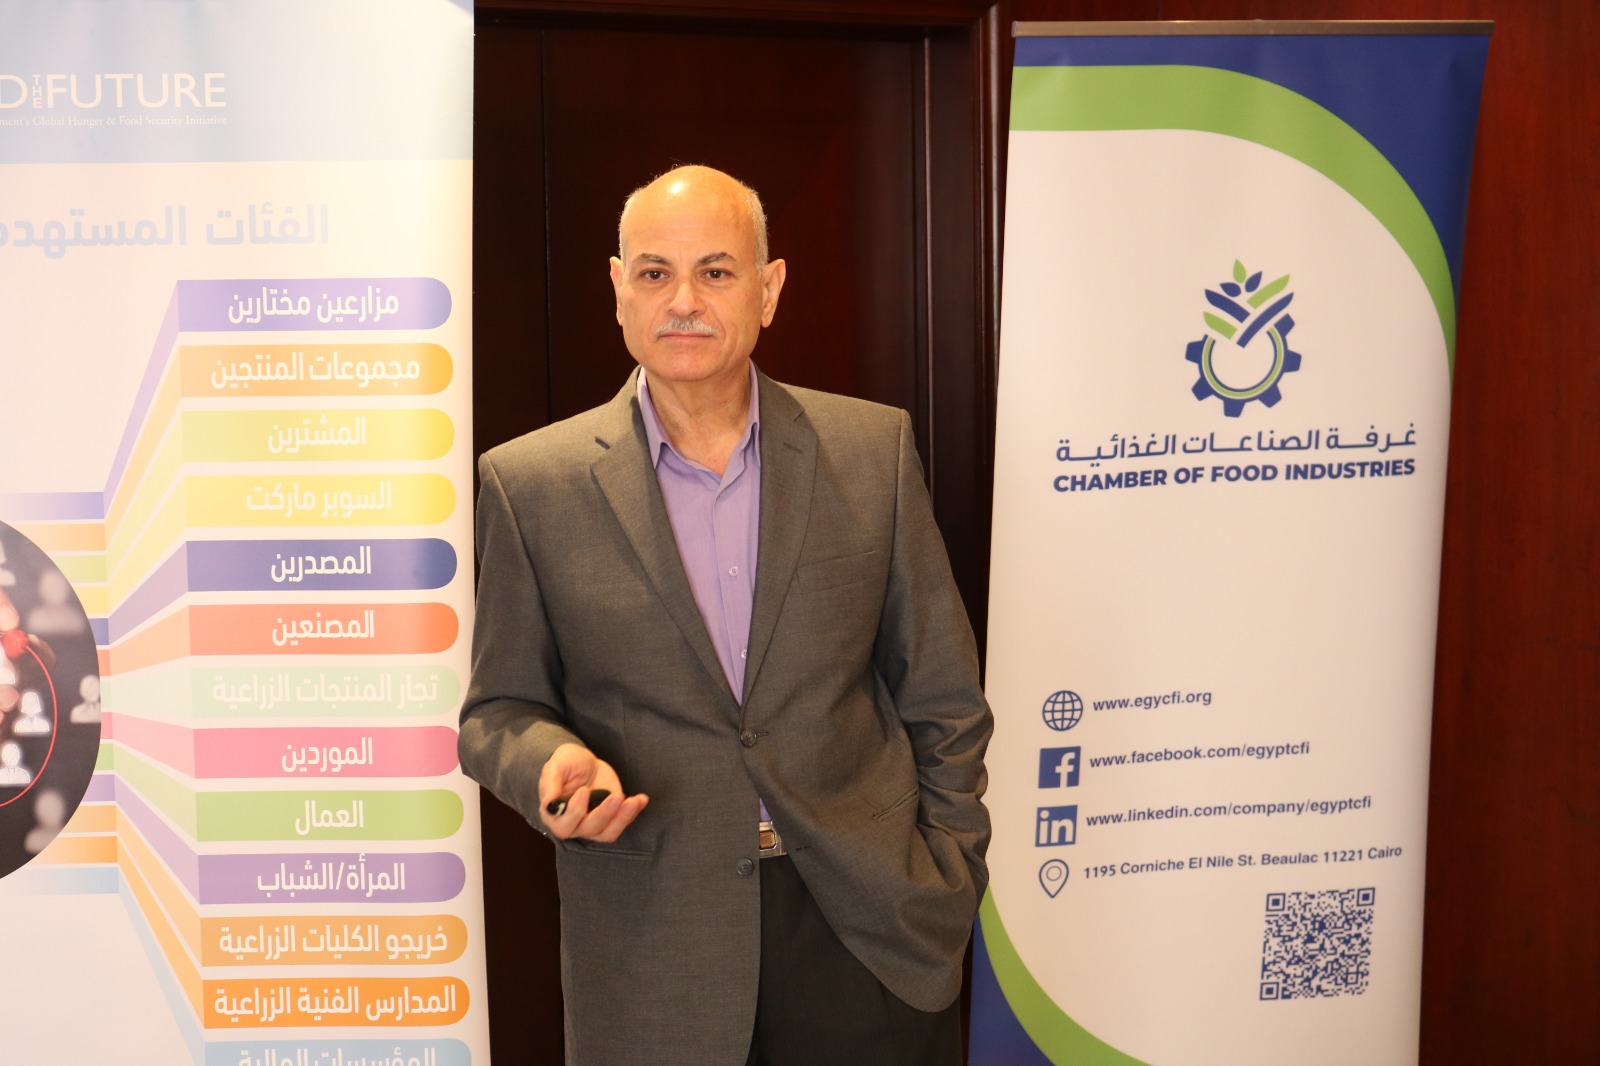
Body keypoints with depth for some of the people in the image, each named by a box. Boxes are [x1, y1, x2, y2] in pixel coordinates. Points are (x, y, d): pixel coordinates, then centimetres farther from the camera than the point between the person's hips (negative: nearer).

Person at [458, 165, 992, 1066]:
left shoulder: (874, 449, 1)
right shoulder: (532, 484, -2)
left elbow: (942, 695, 5)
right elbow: (499, 709, 5)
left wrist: (946, 887, 2)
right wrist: (551, 761, -16)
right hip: (653, 955, 0)